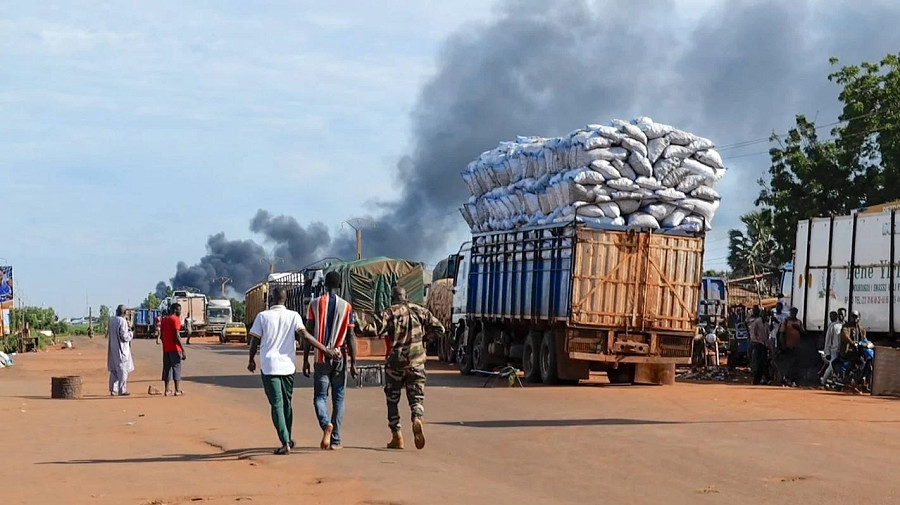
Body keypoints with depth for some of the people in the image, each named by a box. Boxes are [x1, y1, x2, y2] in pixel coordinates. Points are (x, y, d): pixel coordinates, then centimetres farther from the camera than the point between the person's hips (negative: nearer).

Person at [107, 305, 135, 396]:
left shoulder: (111, 320, 4)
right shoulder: (122, 321, -18)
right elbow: (124, 336, -20)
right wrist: (130, 333, -1)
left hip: (112, 349, 7)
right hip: (121, 349, -7)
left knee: (114, 370, 14)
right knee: (122, 370, 0)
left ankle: (113, 390, 15)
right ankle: (122, 390, 1)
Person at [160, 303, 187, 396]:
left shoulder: (164, 320, 13)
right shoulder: (176, 319, -11)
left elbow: (161, 336, 16)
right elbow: (176, 336, -18)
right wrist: (183, 350, -17)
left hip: (166, 349, 7)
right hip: (175, 349, -7)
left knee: (167, 368, 9)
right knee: (176, 368, -2)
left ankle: (167, 390, 8)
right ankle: (177, 390, -3)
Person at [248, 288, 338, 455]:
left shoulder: (262, 316, -1)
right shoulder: (293, 316, 0)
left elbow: (255, 341, 1)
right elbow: (305, 335, -12)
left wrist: (251, 360, 17)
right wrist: (326, 350, -12)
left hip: (269, 366, -2)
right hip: (288, 366, 2)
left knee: (277, 404, -3)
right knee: (286, 403, 18)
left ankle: (285, 443, -15)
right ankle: (287, 440, 30)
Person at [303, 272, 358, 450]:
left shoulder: (315, 304, 0)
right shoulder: (346, 306, 0)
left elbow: (309, 334, -1)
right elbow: (350, 337, -2)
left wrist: (305, 360, 4)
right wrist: (353, 363, 1)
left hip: (321, 358, 0)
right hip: (340, 358, 0)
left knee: (320, 396, 6)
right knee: (338, 398, 9)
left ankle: (326, 424, -25)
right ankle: (335, 440, 6)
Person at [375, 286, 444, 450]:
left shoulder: (389, 312, -3)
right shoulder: (419, 311, 5)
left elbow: (377, 330, -17)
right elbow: (439, 328, 6)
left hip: (395, 362, -1)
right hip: (416, 361, 2)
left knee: (392, 399, 11)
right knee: (416, 396, 6)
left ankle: (397, 437, 8)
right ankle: (417, 418, -26)